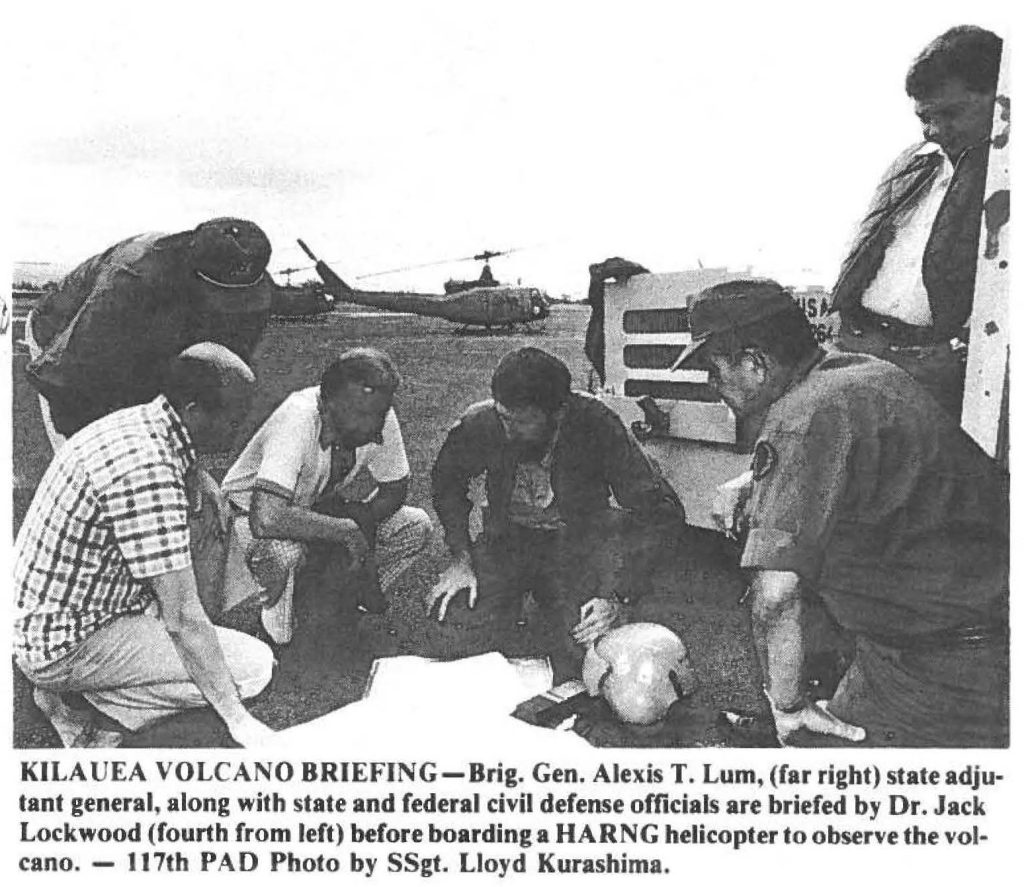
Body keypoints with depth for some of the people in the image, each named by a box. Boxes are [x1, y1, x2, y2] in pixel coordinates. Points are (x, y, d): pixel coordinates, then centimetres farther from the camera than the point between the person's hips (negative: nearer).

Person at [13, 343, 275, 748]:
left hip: (39, 619, 10)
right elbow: (182, 619, -27)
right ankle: (72, 695, -1)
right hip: (65, 646, -10)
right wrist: (239, 721, -19)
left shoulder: (133, 423, 1)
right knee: (254, 668, -13)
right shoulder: (146, 471, -29)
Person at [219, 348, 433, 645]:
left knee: (417, 526, -13)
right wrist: (347, 531, -38)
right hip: (250, 513, -5)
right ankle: (279, 631, -9)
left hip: (326, 509, 5)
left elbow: (395, 492, -5)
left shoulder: (381, 419, -20)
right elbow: (266, 520, -46)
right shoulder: (297, 420, -36)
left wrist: (360, 515, -25)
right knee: (280, 550, -39)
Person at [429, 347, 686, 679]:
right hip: (506, 540, 2)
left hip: (577, 543, -2)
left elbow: (661, 509, -20)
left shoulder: (596, 425, -22)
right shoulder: (479, 423, -15)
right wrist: (460, 558, -7)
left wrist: (618, 596, -29)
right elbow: (447, 480, 6)